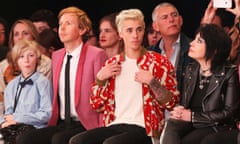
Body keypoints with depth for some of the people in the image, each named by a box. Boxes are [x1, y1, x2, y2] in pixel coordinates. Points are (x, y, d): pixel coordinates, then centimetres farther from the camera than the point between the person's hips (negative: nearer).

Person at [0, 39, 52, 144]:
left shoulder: (42, 82, -3)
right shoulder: (12, 85, 17)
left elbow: (46, 114, -9)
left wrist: (17, 118, -10)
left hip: (34, 128, -5)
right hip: (12, 129, 5)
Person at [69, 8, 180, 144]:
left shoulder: (158, 62, 5)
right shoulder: (112, 63, 17)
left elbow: (171, 102, 1)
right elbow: (97, 105, 17)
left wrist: (152, 82, -13)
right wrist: (100, 79, 2)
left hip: (143, 129, -5)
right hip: (115, 126, 5)